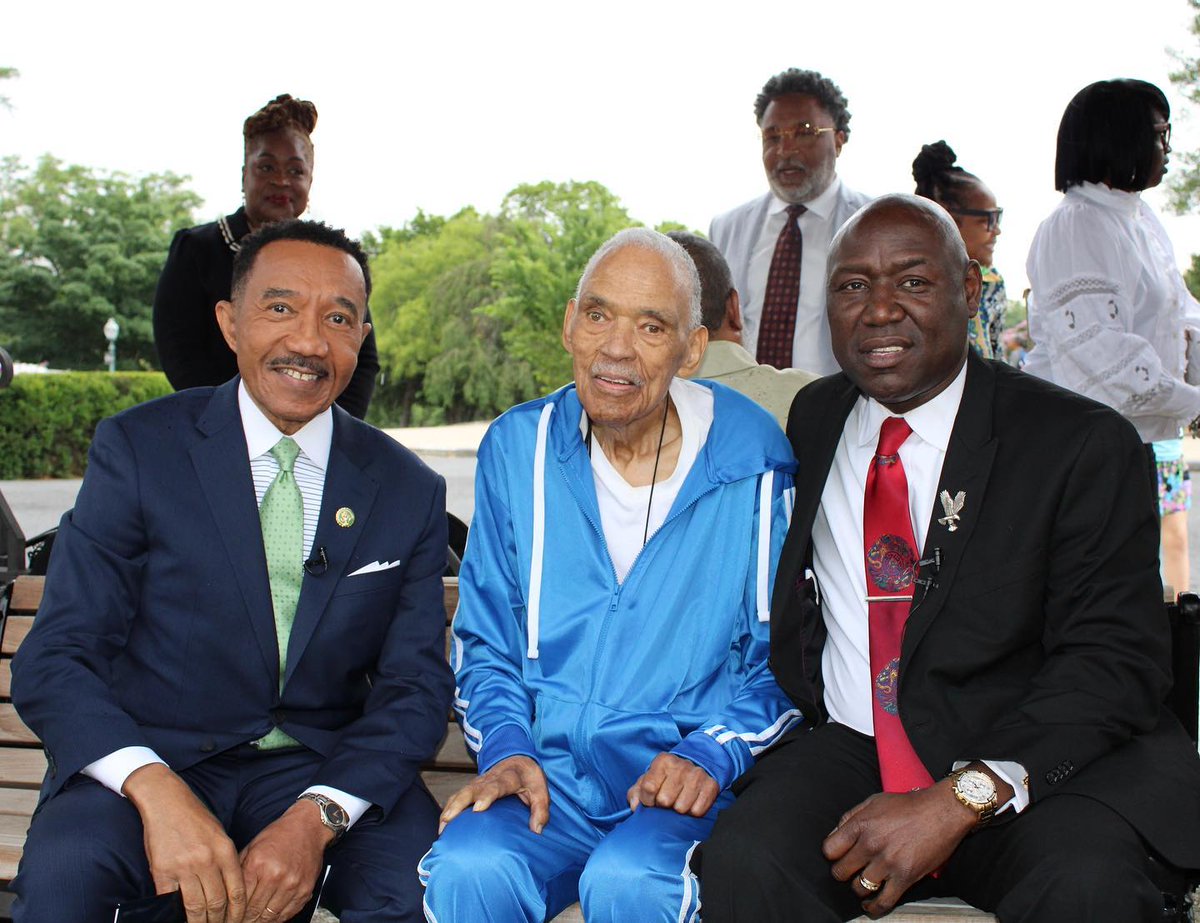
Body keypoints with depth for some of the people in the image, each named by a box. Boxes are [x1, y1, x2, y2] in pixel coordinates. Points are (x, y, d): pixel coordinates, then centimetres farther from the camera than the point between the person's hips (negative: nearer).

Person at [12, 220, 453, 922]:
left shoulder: (411, 492, 3)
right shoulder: (137, 450, -2)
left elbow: (415, 686, 1)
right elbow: (52, 661, -7)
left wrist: (316, 819, -18)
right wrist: (154, 789, -26)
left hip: (323, 766, 2)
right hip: (152, 756, -1)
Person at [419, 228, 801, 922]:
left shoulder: (754, 463, -3)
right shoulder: (517, 449, 4)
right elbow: (486, 641, 12)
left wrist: (712, 754, -11)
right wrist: (507, 746, -5)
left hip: (687, 787, -2)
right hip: (548, 775, 2)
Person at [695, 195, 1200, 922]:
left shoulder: (1085, 444, -2)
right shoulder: (810, 423, 12)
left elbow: (1117, 661, -10)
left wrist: (962, 799, -22)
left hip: (1035, 761, -2)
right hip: (847, 749, 3)